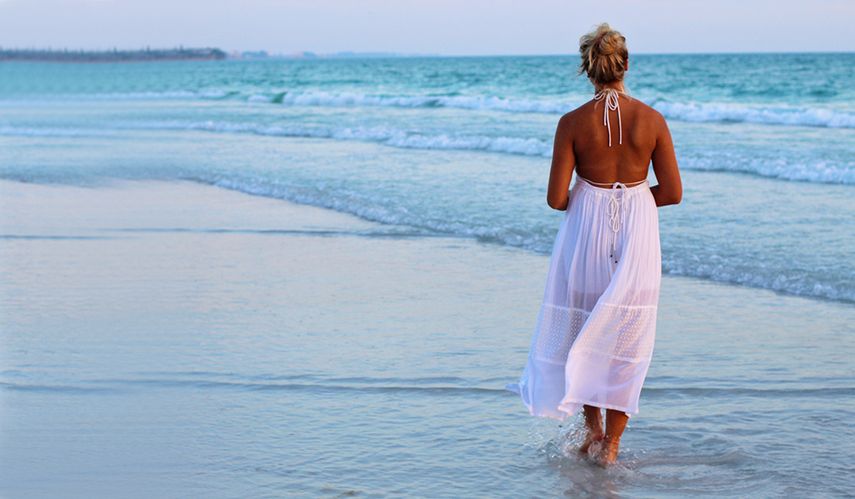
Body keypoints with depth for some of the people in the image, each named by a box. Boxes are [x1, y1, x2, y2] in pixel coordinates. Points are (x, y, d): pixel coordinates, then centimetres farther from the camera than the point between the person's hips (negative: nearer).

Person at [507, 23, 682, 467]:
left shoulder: (573, 122, -9)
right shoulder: (651, 119, -7)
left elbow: (556, 198, -9)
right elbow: (672, 193, -4)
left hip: (585, 231, 0)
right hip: (637, 235, 0)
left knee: (582, 333, 20)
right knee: (627, 340, 11)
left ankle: (593, 428, 25)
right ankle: (610, 444, 12)